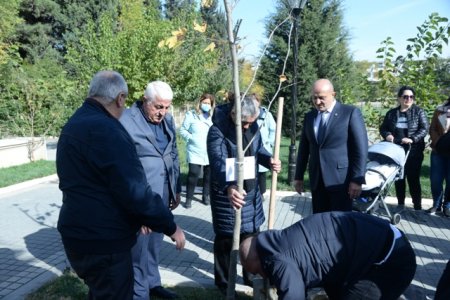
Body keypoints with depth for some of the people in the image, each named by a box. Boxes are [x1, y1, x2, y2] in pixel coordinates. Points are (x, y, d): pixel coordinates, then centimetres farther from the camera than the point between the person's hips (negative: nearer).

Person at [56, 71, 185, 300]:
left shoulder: (74, 125, 11)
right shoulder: (105, 129, -22)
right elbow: (135, 191, -25)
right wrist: (171, 226, -13)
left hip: (80, 233, 10)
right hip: (102, 240, -10)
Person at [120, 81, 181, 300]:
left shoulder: (168, 120, 9)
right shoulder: (125, 121, -14)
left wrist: (176, 189, 16)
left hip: (162, 194, 7)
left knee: (154, 244, 19)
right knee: (139, 247, 4)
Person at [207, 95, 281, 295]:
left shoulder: (253, 126, -1)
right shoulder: (217, 131, -21)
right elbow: (219, 162, -34)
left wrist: (269, 160, -11)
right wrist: (229, 187, -51)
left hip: (251, 191, 6)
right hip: (227, 193, -6)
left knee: (251, 235, 17)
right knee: (226, 239, 8)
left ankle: (251, 276, 36)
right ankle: (223, 281, 27)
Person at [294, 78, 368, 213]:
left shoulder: (351, 113, -5)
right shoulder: (309, 116, 11)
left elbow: (361, 149, -8)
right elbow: (304, 148, 14)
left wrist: (357, 179, -12)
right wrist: (299, 177, 12)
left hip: (341, 180, -5)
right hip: (317, 181, 5)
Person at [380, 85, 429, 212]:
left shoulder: (419, 111, 2)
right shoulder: (392, 113, 10)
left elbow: (424, 129, -5)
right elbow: (383, 128, 16)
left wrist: (412, 139, -20)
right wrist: (387, 135, -6)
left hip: (414, 152, -3)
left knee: (413, 179, 0)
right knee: (399, 178, 9)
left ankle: (417, 207, 9)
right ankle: (400, 204, 21)